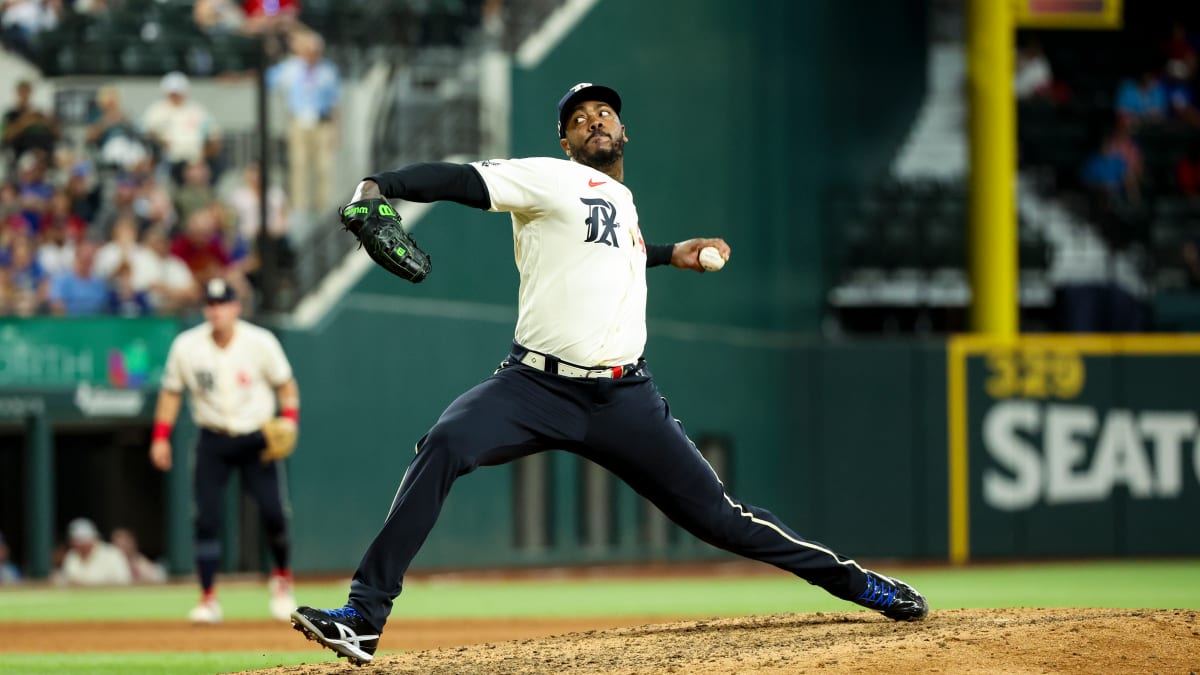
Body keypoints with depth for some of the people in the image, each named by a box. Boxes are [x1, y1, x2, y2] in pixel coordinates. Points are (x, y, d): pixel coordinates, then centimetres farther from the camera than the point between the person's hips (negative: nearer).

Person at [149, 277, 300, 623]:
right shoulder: (186, 346, -6)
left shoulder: (260, 342, -9)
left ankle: (282, 576, 17)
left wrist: (289, 423, -12)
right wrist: (161, 437, 1)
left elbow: (286, 384, 2)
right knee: (206, 519, -9)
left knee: (273, 512, -11)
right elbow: (171, 391, 6)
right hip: (213, 441, 1)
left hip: (257, 438, -1)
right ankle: (208, 599, -3)